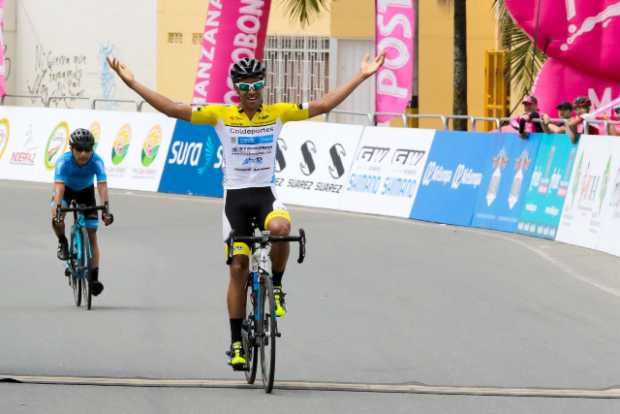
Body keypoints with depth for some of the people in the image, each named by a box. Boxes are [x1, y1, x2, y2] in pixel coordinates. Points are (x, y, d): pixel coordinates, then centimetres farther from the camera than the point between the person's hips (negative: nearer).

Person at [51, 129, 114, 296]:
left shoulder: (96, 161, -31)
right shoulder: (64, 161, -34)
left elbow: (102, 186, -39)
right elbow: (59, 186, -42)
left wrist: (106, 209, -53)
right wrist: (58, 209, -56)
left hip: (86, 192, 1)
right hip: (66, 190, -1)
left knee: (92, 235, -5)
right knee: (56, 219, -32)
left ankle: (94, 277, 0)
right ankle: (63, 243, -1)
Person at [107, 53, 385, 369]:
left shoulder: (277, 113, 1)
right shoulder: (221, 115, -2)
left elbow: (323, 105, 1)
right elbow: (173, 109, -6)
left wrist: (362, 77, -2)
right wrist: (132, 83, -12)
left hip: (266, 194, 0)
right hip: (235, 197, 0)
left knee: (280, 227, -35)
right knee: (238, 268, 0)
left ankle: (276, 287, -8)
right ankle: (236, 344, 8)